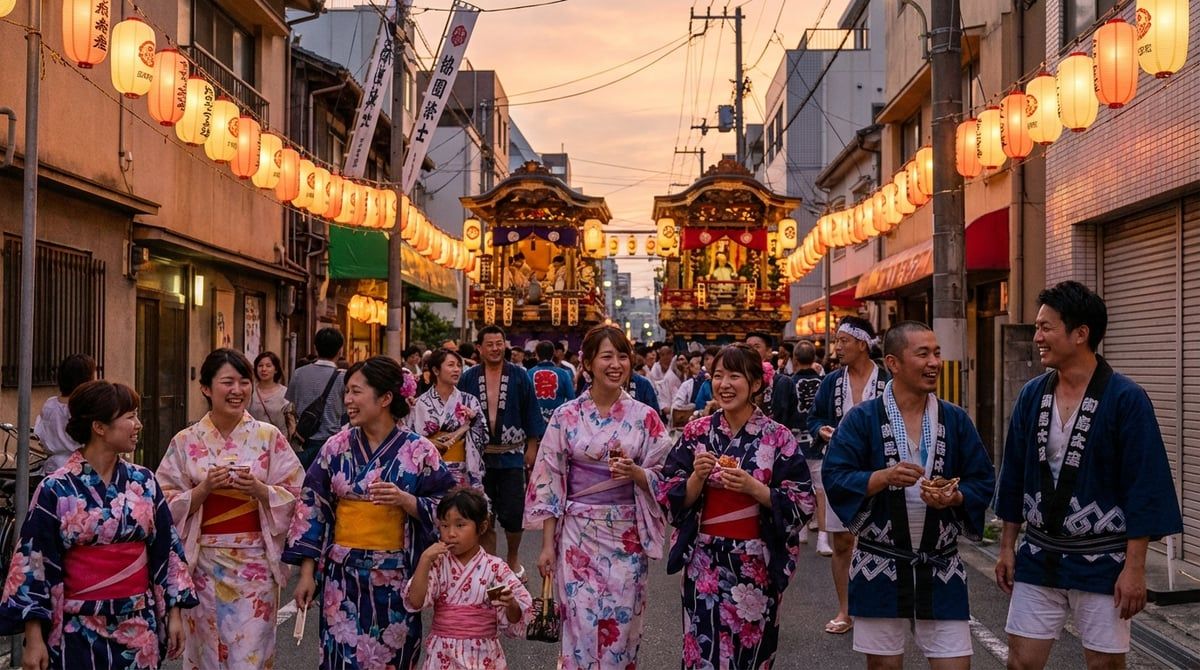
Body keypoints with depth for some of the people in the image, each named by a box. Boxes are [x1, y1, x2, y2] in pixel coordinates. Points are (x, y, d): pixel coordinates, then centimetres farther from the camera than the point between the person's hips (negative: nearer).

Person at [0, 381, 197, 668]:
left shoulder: (143, 482, 3)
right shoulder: (55, 489, -8)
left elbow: (166, 549, 7)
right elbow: (34, 561, -8)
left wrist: (174, 613, 4)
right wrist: (34, 638, -10)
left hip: (140, 626, 4)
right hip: (79, 630, -3)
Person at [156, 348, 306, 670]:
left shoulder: (269, 437, -1)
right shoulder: (185, 442, 0)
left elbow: (296, 497, 0)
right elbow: (168, 506, 0)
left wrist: (259, 490, -17)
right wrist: (204, 489, -16)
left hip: (256, 563, 0)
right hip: (204, 564, 1)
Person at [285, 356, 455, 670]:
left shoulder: (418, 451, -5)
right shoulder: (337, 447, 2)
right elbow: (312, 506, 4)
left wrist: (405, 500, -20)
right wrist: (307, 571, 1)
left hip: (395, 577, -2)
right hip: (342, 575, 2)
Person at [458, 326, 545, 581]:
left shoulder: (519, 377, 0)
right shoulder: (468, 378, 1)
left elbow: (531, 414, 4)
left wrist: (532, 447, 1)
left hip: (511, 455, -1)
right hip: (479, 455, 1)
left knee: (513, 513, -2)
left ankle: (513, 558, 21)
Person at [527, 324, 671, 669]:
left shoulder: (644, 417, -1)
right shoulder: (566, 416, -2)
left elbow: (662, 479, 2)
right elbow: (549, 482, 0)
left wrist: (634, 473, -20)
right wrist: (547, 545, -2)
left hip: (626, 536, 1)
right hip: (577, 534, 0)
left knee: (620, 627, 5)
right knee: (580, 626, 0)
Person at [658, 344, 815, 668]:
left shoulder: (778, 438, -4)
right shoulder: (696, 432, 1)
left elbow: (803, 504, -6)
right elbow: (671, 499, 2)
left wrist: (753, 488, -19)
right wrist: (697, 477, -17)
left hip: (757, 564, -1)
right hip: (705, 563, 1)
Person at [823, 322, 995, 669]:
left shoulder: (956, 419, 4)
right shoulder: (862, 419, -5)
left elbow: (983, 482, 5)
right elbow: (834, 479, -10)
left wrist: (954, 497, -16)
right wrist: (883, 478, -26)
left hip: (941, 571, 2)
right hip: (880, 570, -2)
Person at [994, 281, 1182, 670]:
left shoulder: (1126, 400, -13)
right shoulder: (1032, 395, 2)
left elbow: (1144, 489, -13)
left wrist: (1135, 567, -15)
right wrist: (1007, 547, 10)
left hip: (1102, 564, -4)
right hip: (1039, 558, 4)